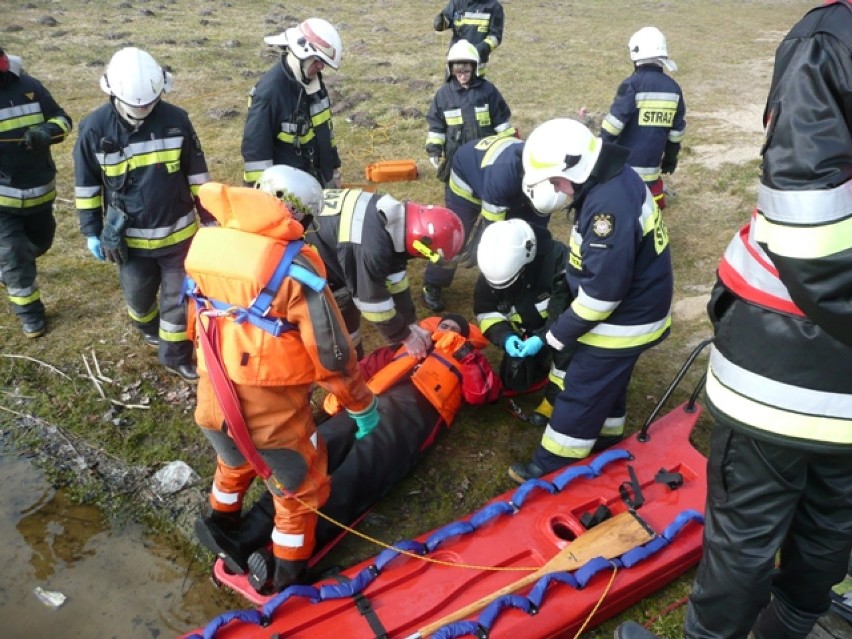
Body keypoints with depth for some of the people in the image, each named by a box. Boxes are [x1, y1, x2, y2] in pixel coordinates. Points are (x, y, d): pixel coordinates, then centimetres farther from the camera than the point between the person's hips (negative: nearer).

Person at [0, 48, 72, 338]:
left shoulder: (28, 86, -4)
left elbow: (62, 119, 3)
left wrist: (47, 131, -19)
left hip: (39, 189, 4)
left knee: (40, 242, 23)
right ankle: (29, 312, 20)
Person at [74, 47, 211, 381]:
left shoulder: (176, 119, -10)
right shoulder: (95, 127, -12)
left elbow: (197, 173, 0)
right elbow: (86, 185, 0)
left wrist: (208, 218, 3)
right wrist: (91, 232, 2)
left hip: (178, 231, 0)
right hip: (129, 237, 0)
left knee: (179, 297, 10)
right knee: (138, 295, 20)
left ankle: (176, 355, 29)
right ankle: (149, 327, 53)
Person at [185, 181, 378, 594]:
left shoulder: (206, 242, -2)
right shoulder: (293, 265, -21)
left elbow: (199, 322, 10)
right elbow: (331, 351, -17)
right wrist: (361, 403, -2)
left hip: (212, 402, 6)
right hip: (271, 410, -6)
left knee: (235, 462, 37)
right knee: (300, 489, 20)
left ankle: (221, 524, 60)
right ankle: (288, 576, 36)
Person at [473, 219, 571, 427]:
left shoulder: (557, 259, -34)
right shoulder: (492, 271, -19)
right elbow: (486, 312, -11)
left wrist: (543, 338, -41)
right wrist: (505, 337, -30)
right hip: (526, 333, 4)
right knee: (515, 383, 0)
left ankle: (555, 396, -16)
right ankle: (545, 361, 27)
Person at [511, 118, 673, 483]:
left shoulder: (609, 204, -32)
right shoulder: (614, 180, 1)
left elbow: (604, 288, -30)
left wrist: (562, 332, -19)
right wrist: (566, 279, 15)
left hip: (623, 321, -10)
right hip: (632, 311, 10)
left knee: (582, 391, 3)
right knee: (607, 380, 25)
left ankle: (552, 464, 18)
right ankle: (604, 438, 45)